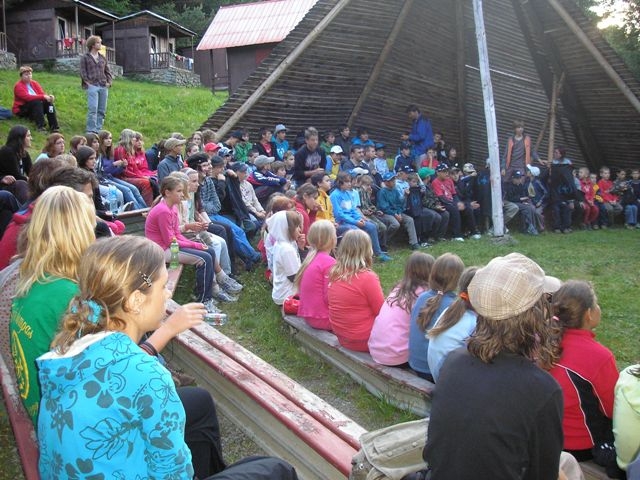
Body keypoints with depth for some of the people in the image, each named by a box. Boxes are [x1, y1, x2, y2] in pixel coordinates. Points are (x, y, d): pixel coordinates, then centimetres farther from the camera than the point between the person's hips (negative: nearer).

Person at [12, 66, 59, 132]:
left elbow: (42, 93, 1)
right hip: (22, 109, -5)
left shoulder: (34, 83, 11)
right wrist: (43, 97, -32)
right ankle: (40, 126, -47)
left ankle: (54, 126, -33)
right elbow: (27, 97, -24)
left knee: (48, 102, -21)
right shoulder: (18, 85, -9)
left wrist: (49, 96, -24)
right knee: (36, 102, -33)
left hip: (36, 107, 6)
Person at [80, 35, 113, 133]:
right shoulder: (85, 58, 4)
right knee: (93, 109, -13)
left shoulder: (102, 58, 18)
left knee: (102, 110, 5)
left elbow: (107, 71, 21)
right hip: (92, 86, -5)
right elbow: (83, 72, 1)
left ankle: (98, 129, 12)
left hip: (103, 86, 5)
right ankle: (91, 130, -11)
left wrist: (109, 82, 6)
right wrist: (88, 82, -8)